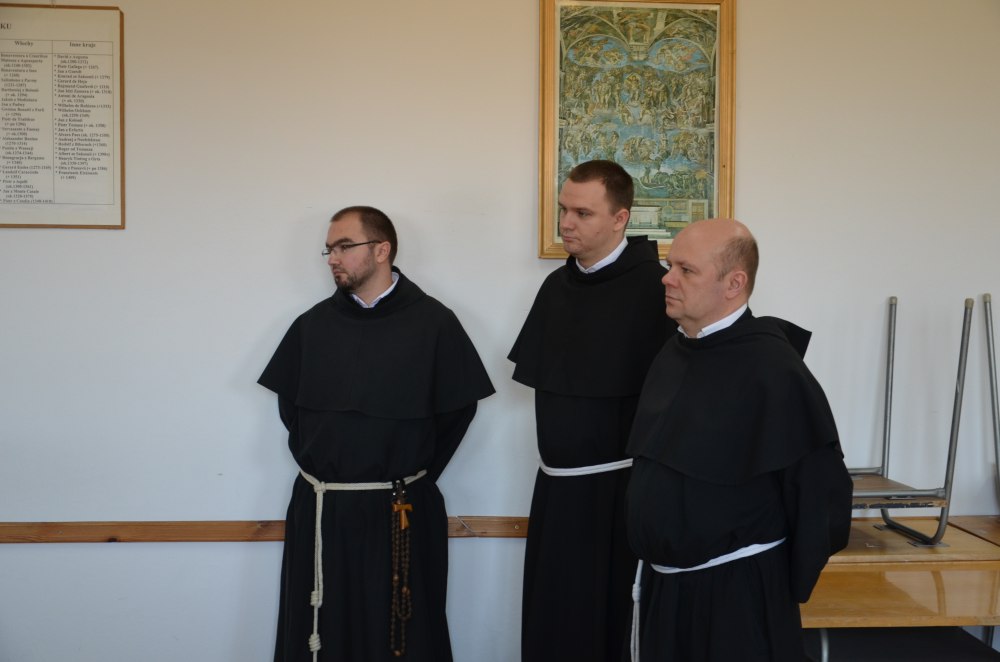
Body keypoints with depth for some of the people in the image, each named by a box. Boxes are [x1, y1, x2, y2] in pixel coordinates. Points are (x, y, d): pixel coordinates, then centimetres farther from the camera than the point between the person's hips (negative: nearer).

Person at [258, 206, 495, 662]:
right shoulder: (313, 324, 4)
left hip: (401, 514, -3)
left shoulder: (433, 323, -6)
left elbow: (459, 407, -1)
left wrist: (414, 473, 0)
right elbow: (289, 403, 14)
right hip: (319, 512, 3)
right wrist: (314, 464, 7)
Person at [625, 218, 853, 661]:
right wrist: (651, 559, 14)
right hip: (660, 582, 7)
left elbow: (821, 492, -16)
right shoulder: (672, 354, 3)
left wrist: (787, 591, -6)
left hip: (738, 592, -7)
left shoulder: (773, 369, -20)